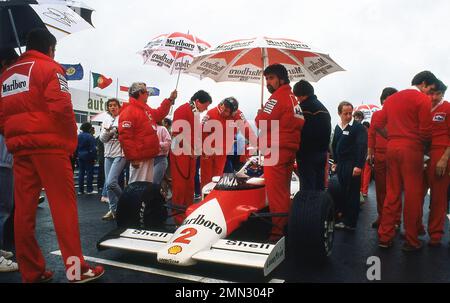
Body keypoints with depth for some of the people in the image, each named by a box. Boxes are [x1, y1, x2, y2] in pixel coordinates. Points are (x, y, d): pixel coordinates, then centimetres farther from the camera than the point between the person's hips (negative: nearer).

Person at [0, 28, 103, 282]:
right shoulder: (49, 68, -1)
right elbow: (61, 108, -14)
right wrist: (71, 142, -5)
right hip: (49, 145, -6)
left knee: (24, 209, 5)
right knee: (64, 205, -5)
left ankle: (31, 272, 10)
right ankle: (76, 268, -5)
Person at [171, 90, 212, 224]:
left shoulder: (196, 113, 15)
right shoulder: (182, 110, -12)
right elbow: (177, 133, -20)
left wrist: (196, 151, 9)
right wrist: (190, 149, -15)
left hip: (191, 154, 9)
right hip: (181, 153, -9)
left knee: (190, 184, 14)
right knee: (180, 185, -3)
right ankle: (178, 216, 6)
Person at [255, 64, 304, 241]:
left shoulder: (278, 96, -9)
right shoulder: (292, 97, 17)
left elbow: (262, 122, -15)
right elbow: (298, 123, 14)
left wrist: (259, 115, 6)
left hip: (276, 150, -9)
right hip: (290, 149, 9)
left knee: (275, 192, -6)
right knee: (284, 191, 16)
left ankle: (278, 232, -2)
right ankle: (286, 226, 26)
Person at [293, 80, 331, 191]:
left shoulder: (304, 108, -12)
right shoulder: (323, 108, 16)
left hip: (307, 154, -8)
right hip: (322, 153, 9)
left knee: (307, 188, -5)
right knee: (319, 187, 15)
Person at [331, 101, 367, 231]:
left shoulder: (358, 127, -9)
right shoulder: (337, 127, 12)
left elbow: (362, 147, -16)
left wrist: (359, 165, -22)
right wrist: (336, 162, 18)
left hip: (353, 165, -7)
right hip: (341, 165, 7)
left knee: (352, 195, -1)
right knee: (343, 193, 12)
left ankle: (351, 223, 7)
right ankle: (345, 219, 23)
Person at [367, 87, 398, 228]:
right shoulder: (376, 115, 11)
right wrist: (370, 154, 8)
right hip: (379, 157, 3)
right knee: (380, 189, 9)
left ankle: (396, 219, 12)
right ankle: (381, 216, 19)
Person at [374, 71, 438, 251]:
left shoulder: (392, 98, 15)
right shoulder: (423, 99, -4)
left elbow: (378, 125, 12)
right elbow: (425, 131, -9)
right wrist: (426, 144, 10)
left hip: (392, 148, 6)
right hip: (411, 149, -6)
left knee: (392, 193, 11)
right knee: (413, 195, 2)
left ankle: (385, 237, 14)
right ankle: (411, 241, 10)